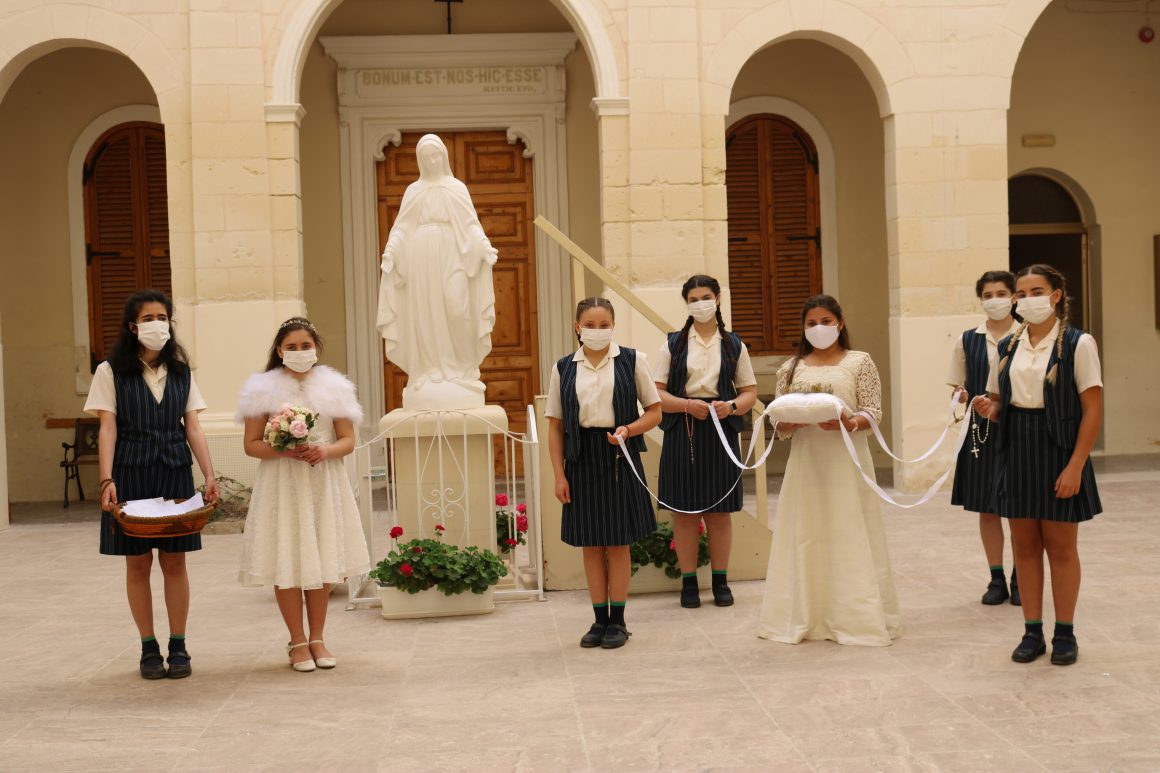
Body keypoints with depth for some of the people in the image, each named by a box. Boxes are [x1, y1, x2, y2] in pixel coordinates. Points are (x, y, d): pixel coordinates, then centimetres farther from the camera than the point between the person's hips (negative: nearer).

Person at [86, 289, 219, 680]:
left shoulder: (181, 371, 8)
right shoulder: (111, 371, 0)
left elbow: (193, 427, 6)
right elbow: (107, 430, -5)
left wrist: (209, 475, -4)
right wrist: (107, 480, -15)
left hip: (174, 472, 2)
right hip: (131, 472, -2)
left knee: (174, 560, 4)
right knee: (138, 561, 4)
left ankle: (178, 647, 13)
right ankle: (149, 648, 14)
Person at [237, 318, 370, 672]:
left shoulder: (333, 387, 5)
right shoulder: (264, 390, -1)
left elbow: (348, 440, 5)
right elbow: (251, 444, -1)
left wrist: (326, 450, -15)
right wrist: (285, 450, -18)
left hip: (325, 484, 2)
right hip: (282, 486, -2)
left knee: (322, 563, 6)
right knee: (286, 564, -2)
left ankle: (317, 639, 19)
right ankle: (298, 642, 11)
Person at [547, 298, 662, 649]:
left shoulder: (631, 360, 0)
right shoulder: (564, 368, 4)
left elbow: (654, 412, 3)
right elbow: (555, 426, 5)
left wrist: (629, 429, -16)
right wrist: (559, 475, -1)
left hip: (619, 456, -2)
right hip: (581, 457, 2)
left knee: (618, 543, 4)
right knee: (590, 544, 7)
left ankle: (617, 620, 14)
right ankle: (600, 620, 17)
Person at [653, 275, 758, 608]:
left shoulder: (734, 345, 9)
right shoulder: (673, 344, 6)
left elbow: (750, 392, 8)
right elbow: (656, 393, 0)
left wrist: (731, 406, -13)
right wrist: (688, 405, -15)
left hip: (721, 432, 1)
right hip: (682, 432, -1)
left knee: (720, 511, 4)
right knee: (685, 510, 1)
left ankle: (720, 581, 14)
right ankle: (688, 583, 10)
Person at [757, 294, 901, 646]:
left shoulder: (860, 362, 3)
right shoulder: (792, 368, 10)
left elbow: (873, 413, -2)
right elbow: (779, 425, 8)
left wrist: (848, 422, -21)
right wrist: (794, 420, -14)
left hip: (847, 462, -2)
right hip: (805, 462, 3)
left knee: (850, 537, -2)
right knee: (805, 537, 3)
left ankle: (854, 617, 4)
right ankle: (805, 616, 10)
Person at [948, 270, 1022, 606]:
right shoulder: (967, 340, 6)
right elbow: (957, 387, 10)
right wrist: (963, 396, -12)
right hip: (981, 429, 3)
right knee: (986, 508, 6)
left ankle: (1020, 579, 14)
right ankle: (996, 579, 17)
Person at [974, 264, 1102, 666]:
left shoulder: (1078, 344, -7)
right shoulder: (1007, 347, 9)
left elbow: (1092, 410, -10)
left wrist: (1075, 466, -17)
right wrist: (989, 408, -8)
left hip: (1058, 449, -5)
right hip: (1016, 451, 5)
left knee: (1060, 545, 3)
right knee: (1024, 543, 7)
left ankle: (1065, 633, 15)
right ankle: (1032, 632, 17)